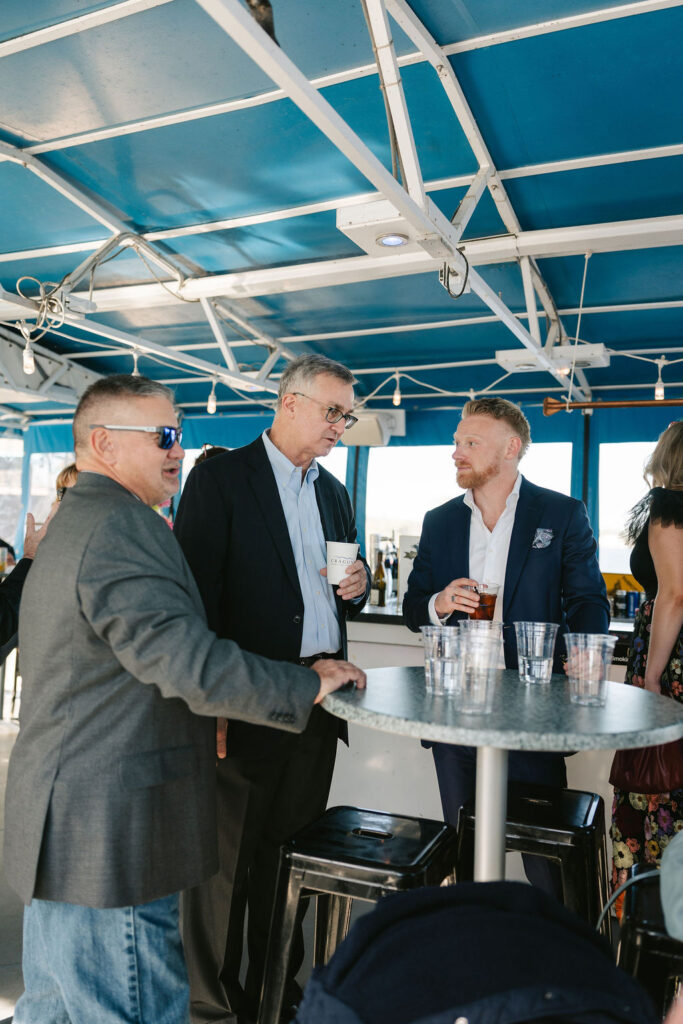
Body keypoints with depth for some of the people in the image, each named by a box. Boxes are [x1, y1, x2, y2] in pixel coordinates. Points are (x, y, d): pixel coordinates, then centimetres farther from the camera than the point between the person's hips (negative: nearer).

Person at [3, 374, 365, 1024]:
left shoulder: (74, 522, 14)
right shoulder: (122, 526, -21)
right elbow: (189, 665, -26)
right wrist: (309, 684, -14)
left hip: (61, 828, 11)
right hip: (110, 840, -11)